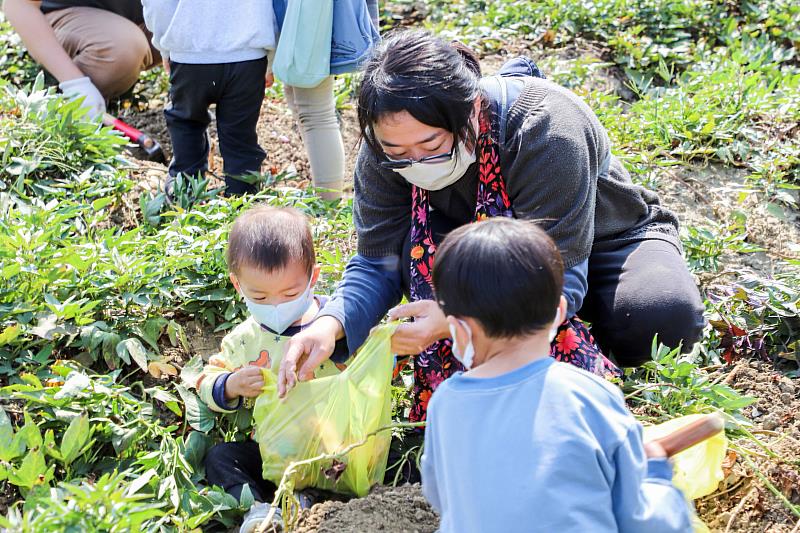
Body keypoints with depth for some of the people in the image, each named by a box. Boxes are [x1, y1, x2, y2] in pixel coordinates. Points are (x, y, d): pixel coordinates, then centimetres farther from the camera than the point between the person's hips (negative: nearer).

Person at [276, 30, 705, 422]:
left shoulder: (545, 129, -39)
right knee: (416, 247, -30)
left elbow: (559, 283, -39)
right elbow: (376, 264, -18)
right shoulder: (388, 150, -24)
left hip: (601, 241, -2)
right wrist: (329, 325, -40)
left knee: (662, 320, -34)